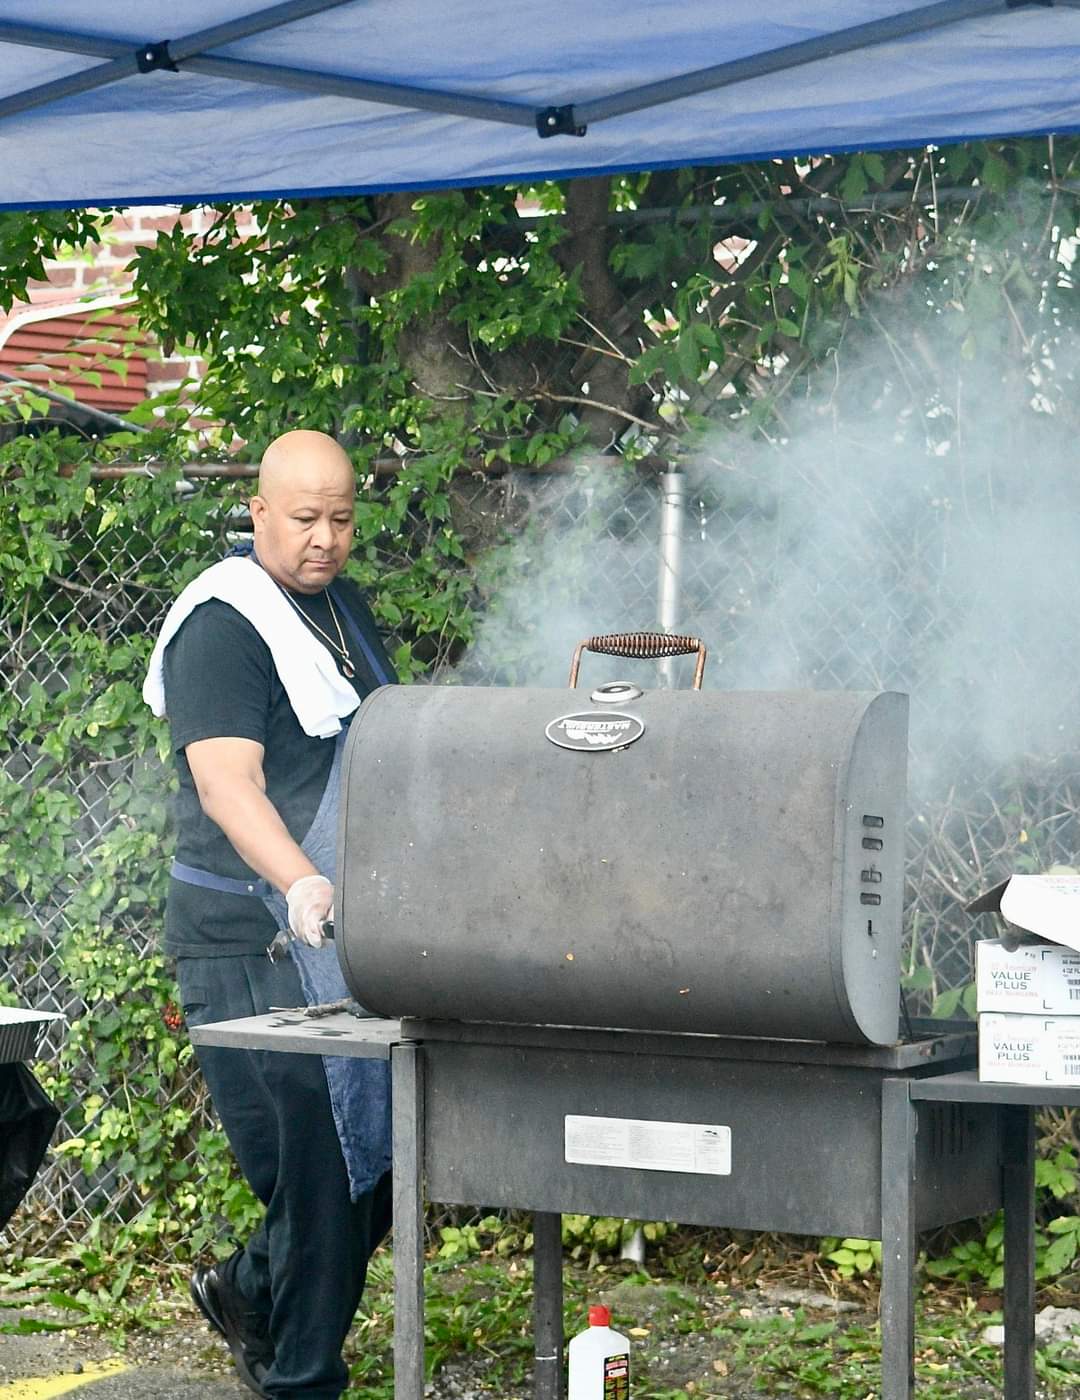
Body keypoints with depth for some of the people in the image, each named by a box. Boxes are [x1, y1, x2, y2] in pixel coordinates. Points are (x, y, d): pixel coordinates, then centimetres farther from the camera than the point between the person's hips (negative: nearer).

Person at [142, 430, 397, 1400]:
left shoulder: (347, 609, 15)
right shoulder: (225, 623, -12)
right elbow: (227, 782, -24)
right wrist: (303, 885, -39)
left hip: (353, 931, 8)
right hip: (255, 944, -8)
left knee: (383, 1154, 9)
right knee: (317, 1168, -9)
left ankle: (250, 1292, 32)